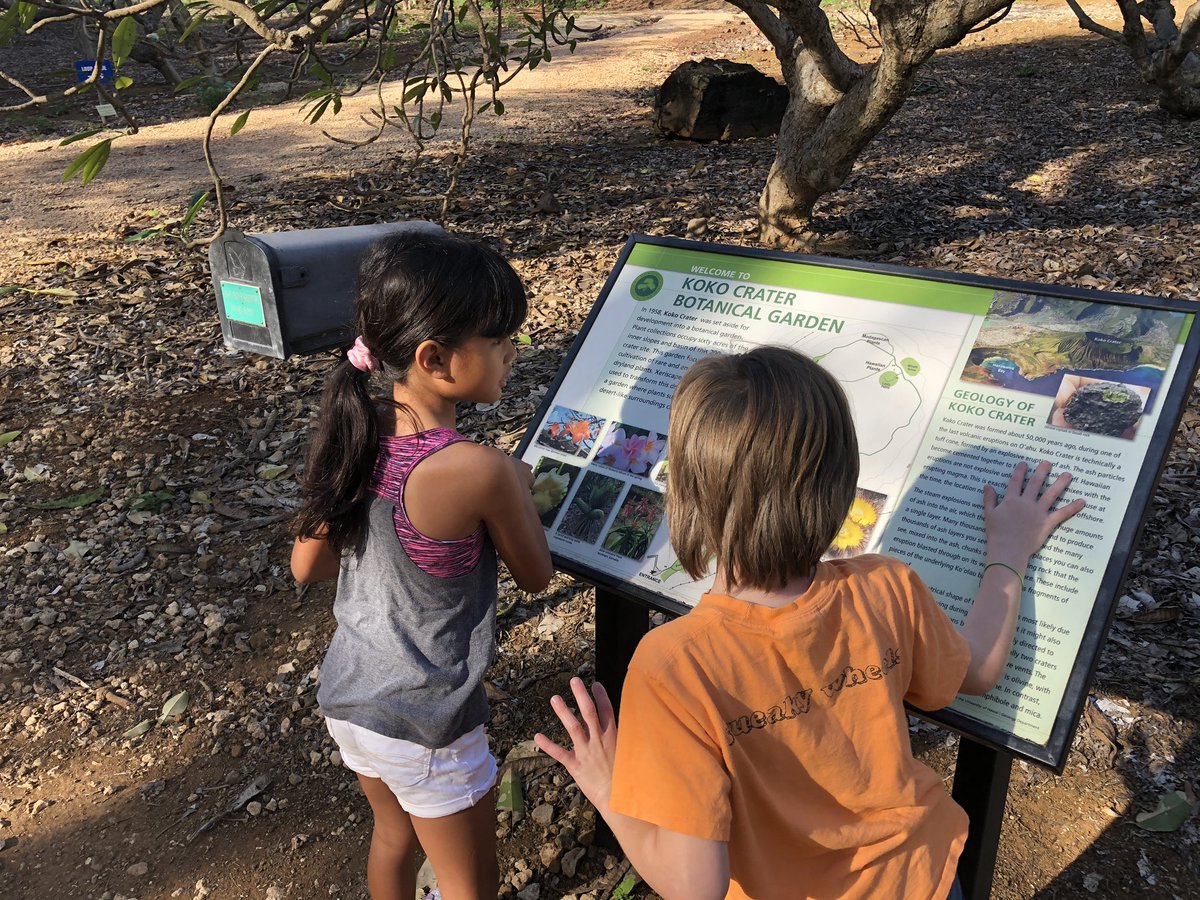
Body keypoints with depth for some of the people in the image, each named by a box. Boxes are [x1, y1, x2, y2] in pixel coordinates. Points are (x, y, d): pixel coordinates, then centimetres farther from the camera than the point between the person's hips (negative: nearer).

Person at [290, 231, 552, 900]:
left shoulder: (354, 437, -11)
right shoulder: (481, 472, -30)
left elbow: (307, 566, 2)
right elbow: (536, 575, -11)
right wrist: (519, 488, 3)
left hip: (347, 697, 6)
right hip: (426, 729, -6)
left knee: (394, 834, 33)